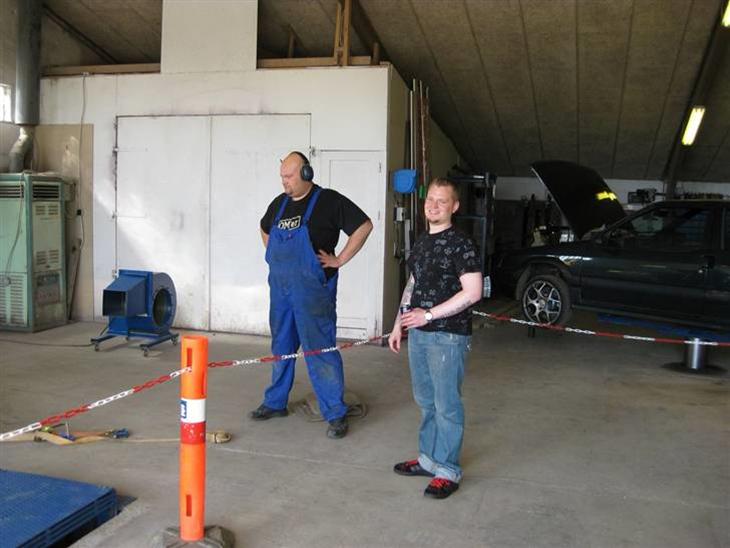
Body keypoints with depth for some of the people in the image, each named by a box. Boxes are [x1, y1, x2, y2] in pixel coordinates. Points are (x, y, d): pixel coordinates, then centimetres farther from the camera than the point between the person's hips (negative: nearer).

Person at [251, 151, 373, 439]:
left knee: (320, 349, -6)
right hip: (279, 286, 7)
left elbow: (364, 225, -11)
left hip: (312, 288, -6)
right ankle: (275, 402, 31)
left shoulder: (329, 201, -8)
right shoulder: (279, 203, 11)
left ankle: (336, 413, 3)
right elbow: (264, 230, 30)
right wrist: (276, 257, 16)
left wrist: (339, 260, -11)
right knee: (281, 347, 17)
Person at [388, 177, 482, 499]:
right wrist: (399, 325, 17)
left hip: (448, 336, -8)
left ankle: (447, 471, 11)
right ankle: (428, 458, 31)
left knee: (447, 405, -1)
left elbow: (473, 292, -18)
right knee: (425, 400, 17)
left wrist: (428, 315, -18)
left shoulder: (460, 244, -11)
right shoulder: (422, 243, 13)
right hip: (419, 334, 8)